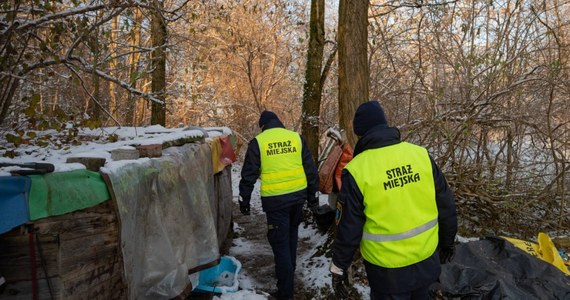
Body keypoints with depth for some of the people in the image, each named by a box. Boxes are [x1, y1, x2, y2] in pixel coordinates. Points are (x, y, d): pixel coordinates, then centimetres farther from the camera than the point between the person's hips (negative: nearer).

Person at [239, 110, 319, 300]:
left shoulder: (258, 142, -2)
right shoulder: (296, 138, 6)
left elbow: (249, 175, -1)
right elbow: (311, 170, 8)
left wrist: (244, 200, 10)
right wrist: (313, 196, 16)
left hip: (275, 199, -4)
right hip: (298, 195, 4)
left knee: (280, 243, 3)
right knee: (291, 236, 24)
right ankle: (289, 272, 39)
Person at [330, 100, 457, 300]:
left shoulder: (357, 170, -17)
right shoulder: (421, 154, -6)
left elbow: (348, 229, -11)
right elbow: (446, 206, 3)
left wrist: (339, 269, 2)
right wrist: (447, 241, 19)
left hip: (387, 270, -3)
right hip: (427, 260, 4)